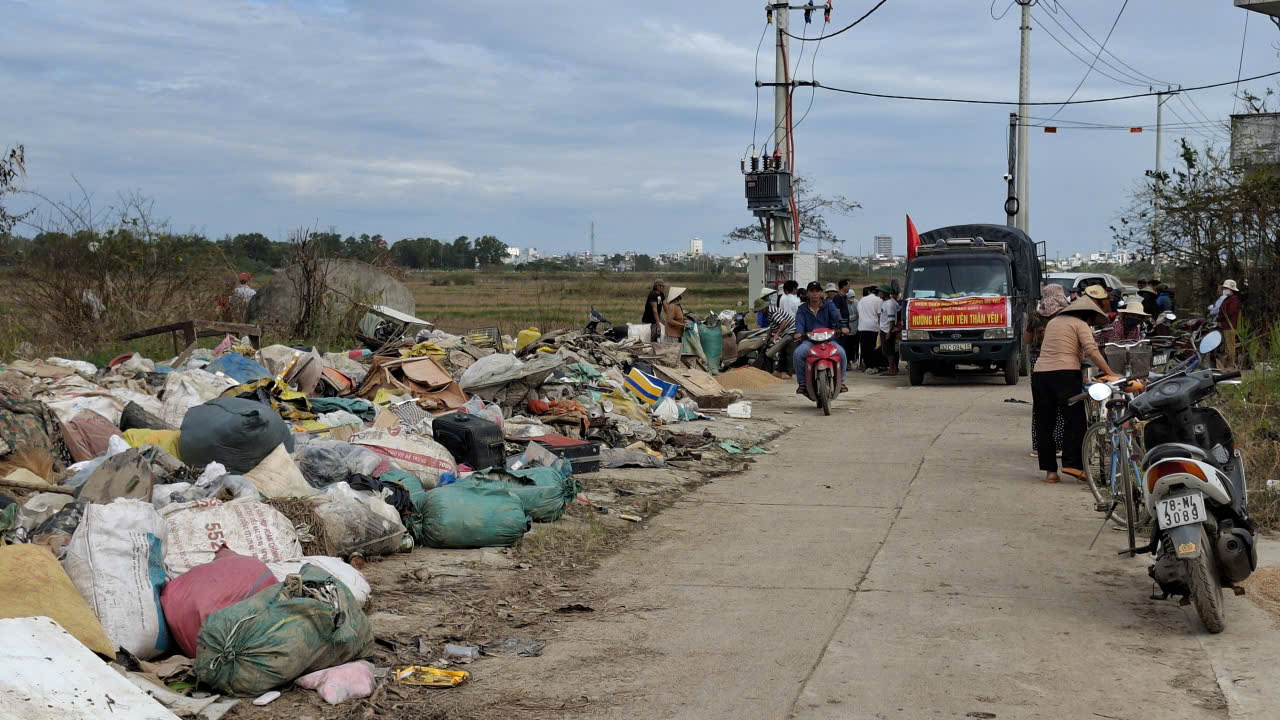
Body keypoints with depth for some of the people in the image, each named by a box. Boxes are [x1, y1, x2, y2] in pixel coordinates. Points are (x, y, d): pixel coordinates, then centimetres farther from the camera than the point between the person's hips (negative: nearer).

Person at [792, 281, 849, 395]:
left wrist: (843, 326, -30)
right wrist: (799, 332, -30)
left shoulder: (828, 305, 10)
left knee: (841, 352, -28)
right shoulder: (802, 309, 12)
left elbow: (836, 316, -8)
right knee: (797, 353, -30)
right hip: (809, 340, 0)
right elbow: (800, 322, -6)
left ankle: (840, 381, -7)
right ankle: (801, 383, -14)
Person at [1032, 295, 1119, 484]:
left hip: (1040, 372, 6)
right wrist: (1109, 372, -12)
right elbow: (1091, 350, -11)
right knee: (1074, 420, 1)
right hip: (1065, 373, -6)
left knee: (1044, 424, 7)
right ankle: (1072, 463, -9)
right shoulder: (1080, 325, 3)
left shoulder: (1053, 322, 22)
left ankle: (1050, 470, 6)